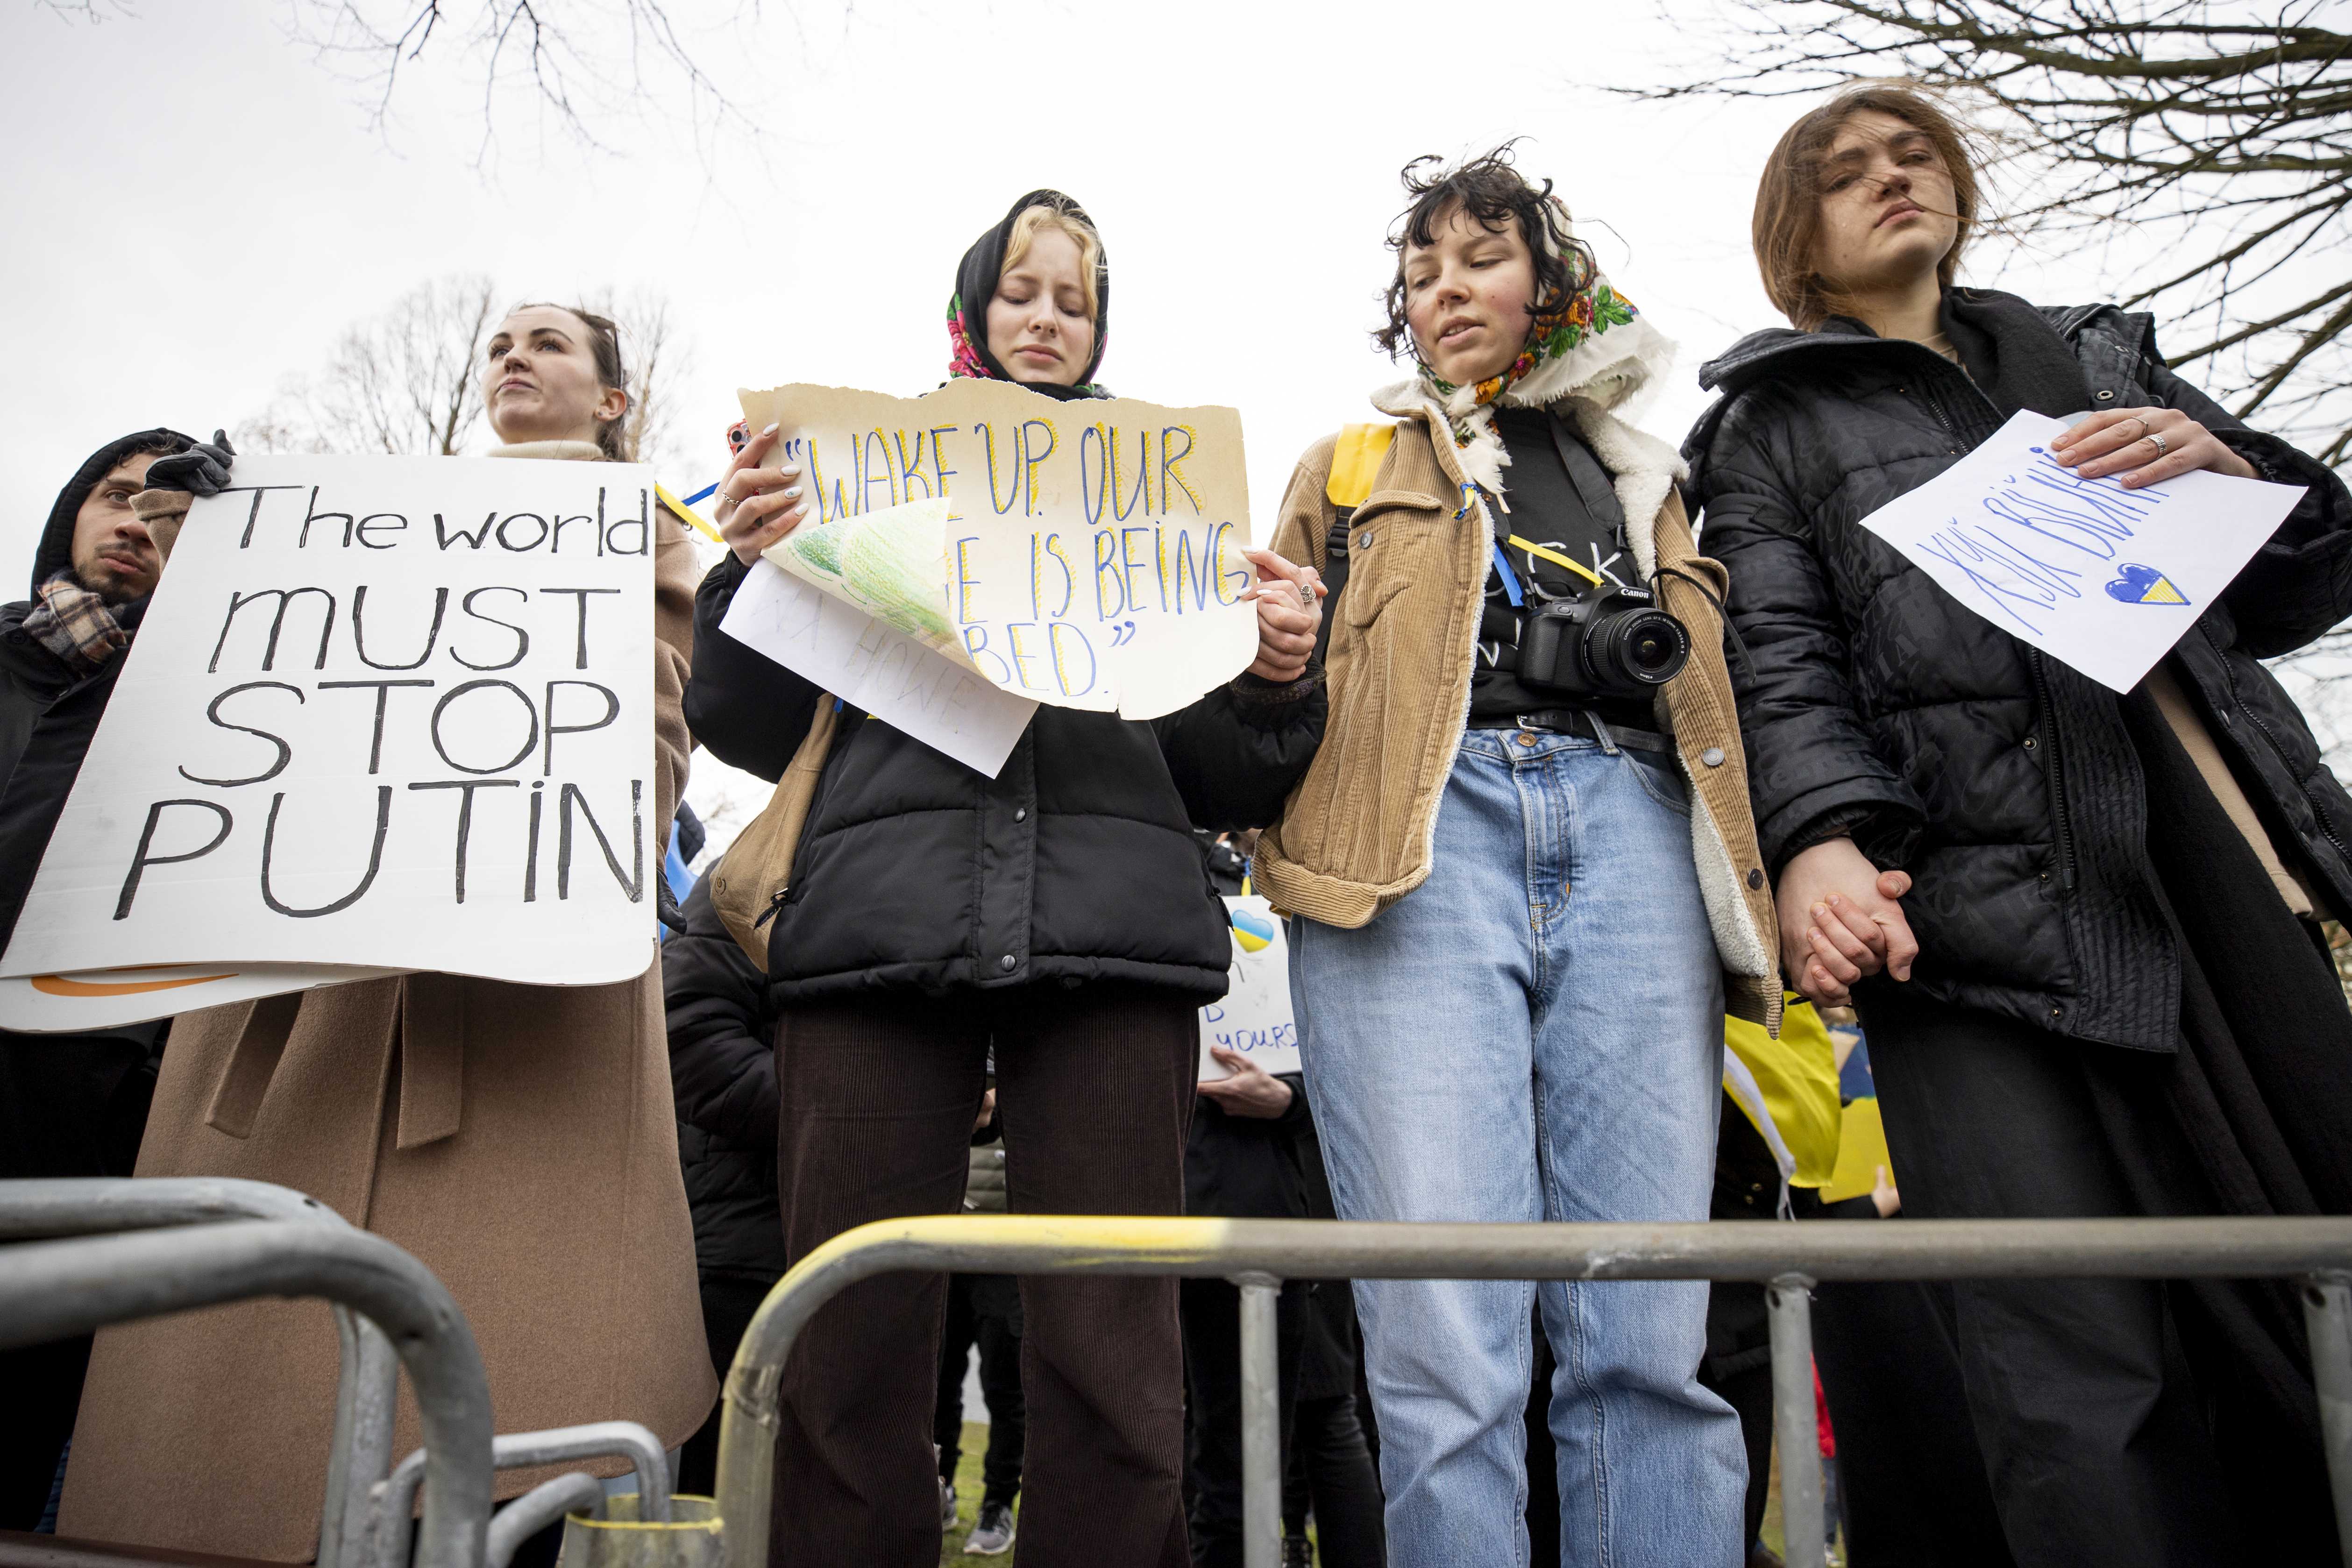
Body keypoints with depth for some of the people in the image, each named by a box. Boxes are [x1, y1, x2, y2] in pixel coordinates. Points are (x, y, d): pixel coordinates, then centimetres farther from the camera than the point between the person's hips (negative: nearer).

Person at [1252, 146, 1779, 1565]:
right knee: (1446, 1350, -11)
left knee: (1650, 1342, -6)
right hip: (1416, 836, -1)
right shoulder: (1352, 466, 29)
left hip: (1628, 822, 2)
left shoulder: (1648, 481, 31)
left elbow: (1725, 696, 24)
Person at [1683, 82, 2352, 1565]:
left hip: (2225, 853, 5)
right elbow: (1785, 660, 0)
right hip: (1983, 894, -4)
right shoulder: (1770, 424, 16)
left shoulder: (2102, 355, 27)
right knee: (2081, 1365, -11)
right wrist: (1819, 837, -19)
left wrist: (2225, 468, 1)